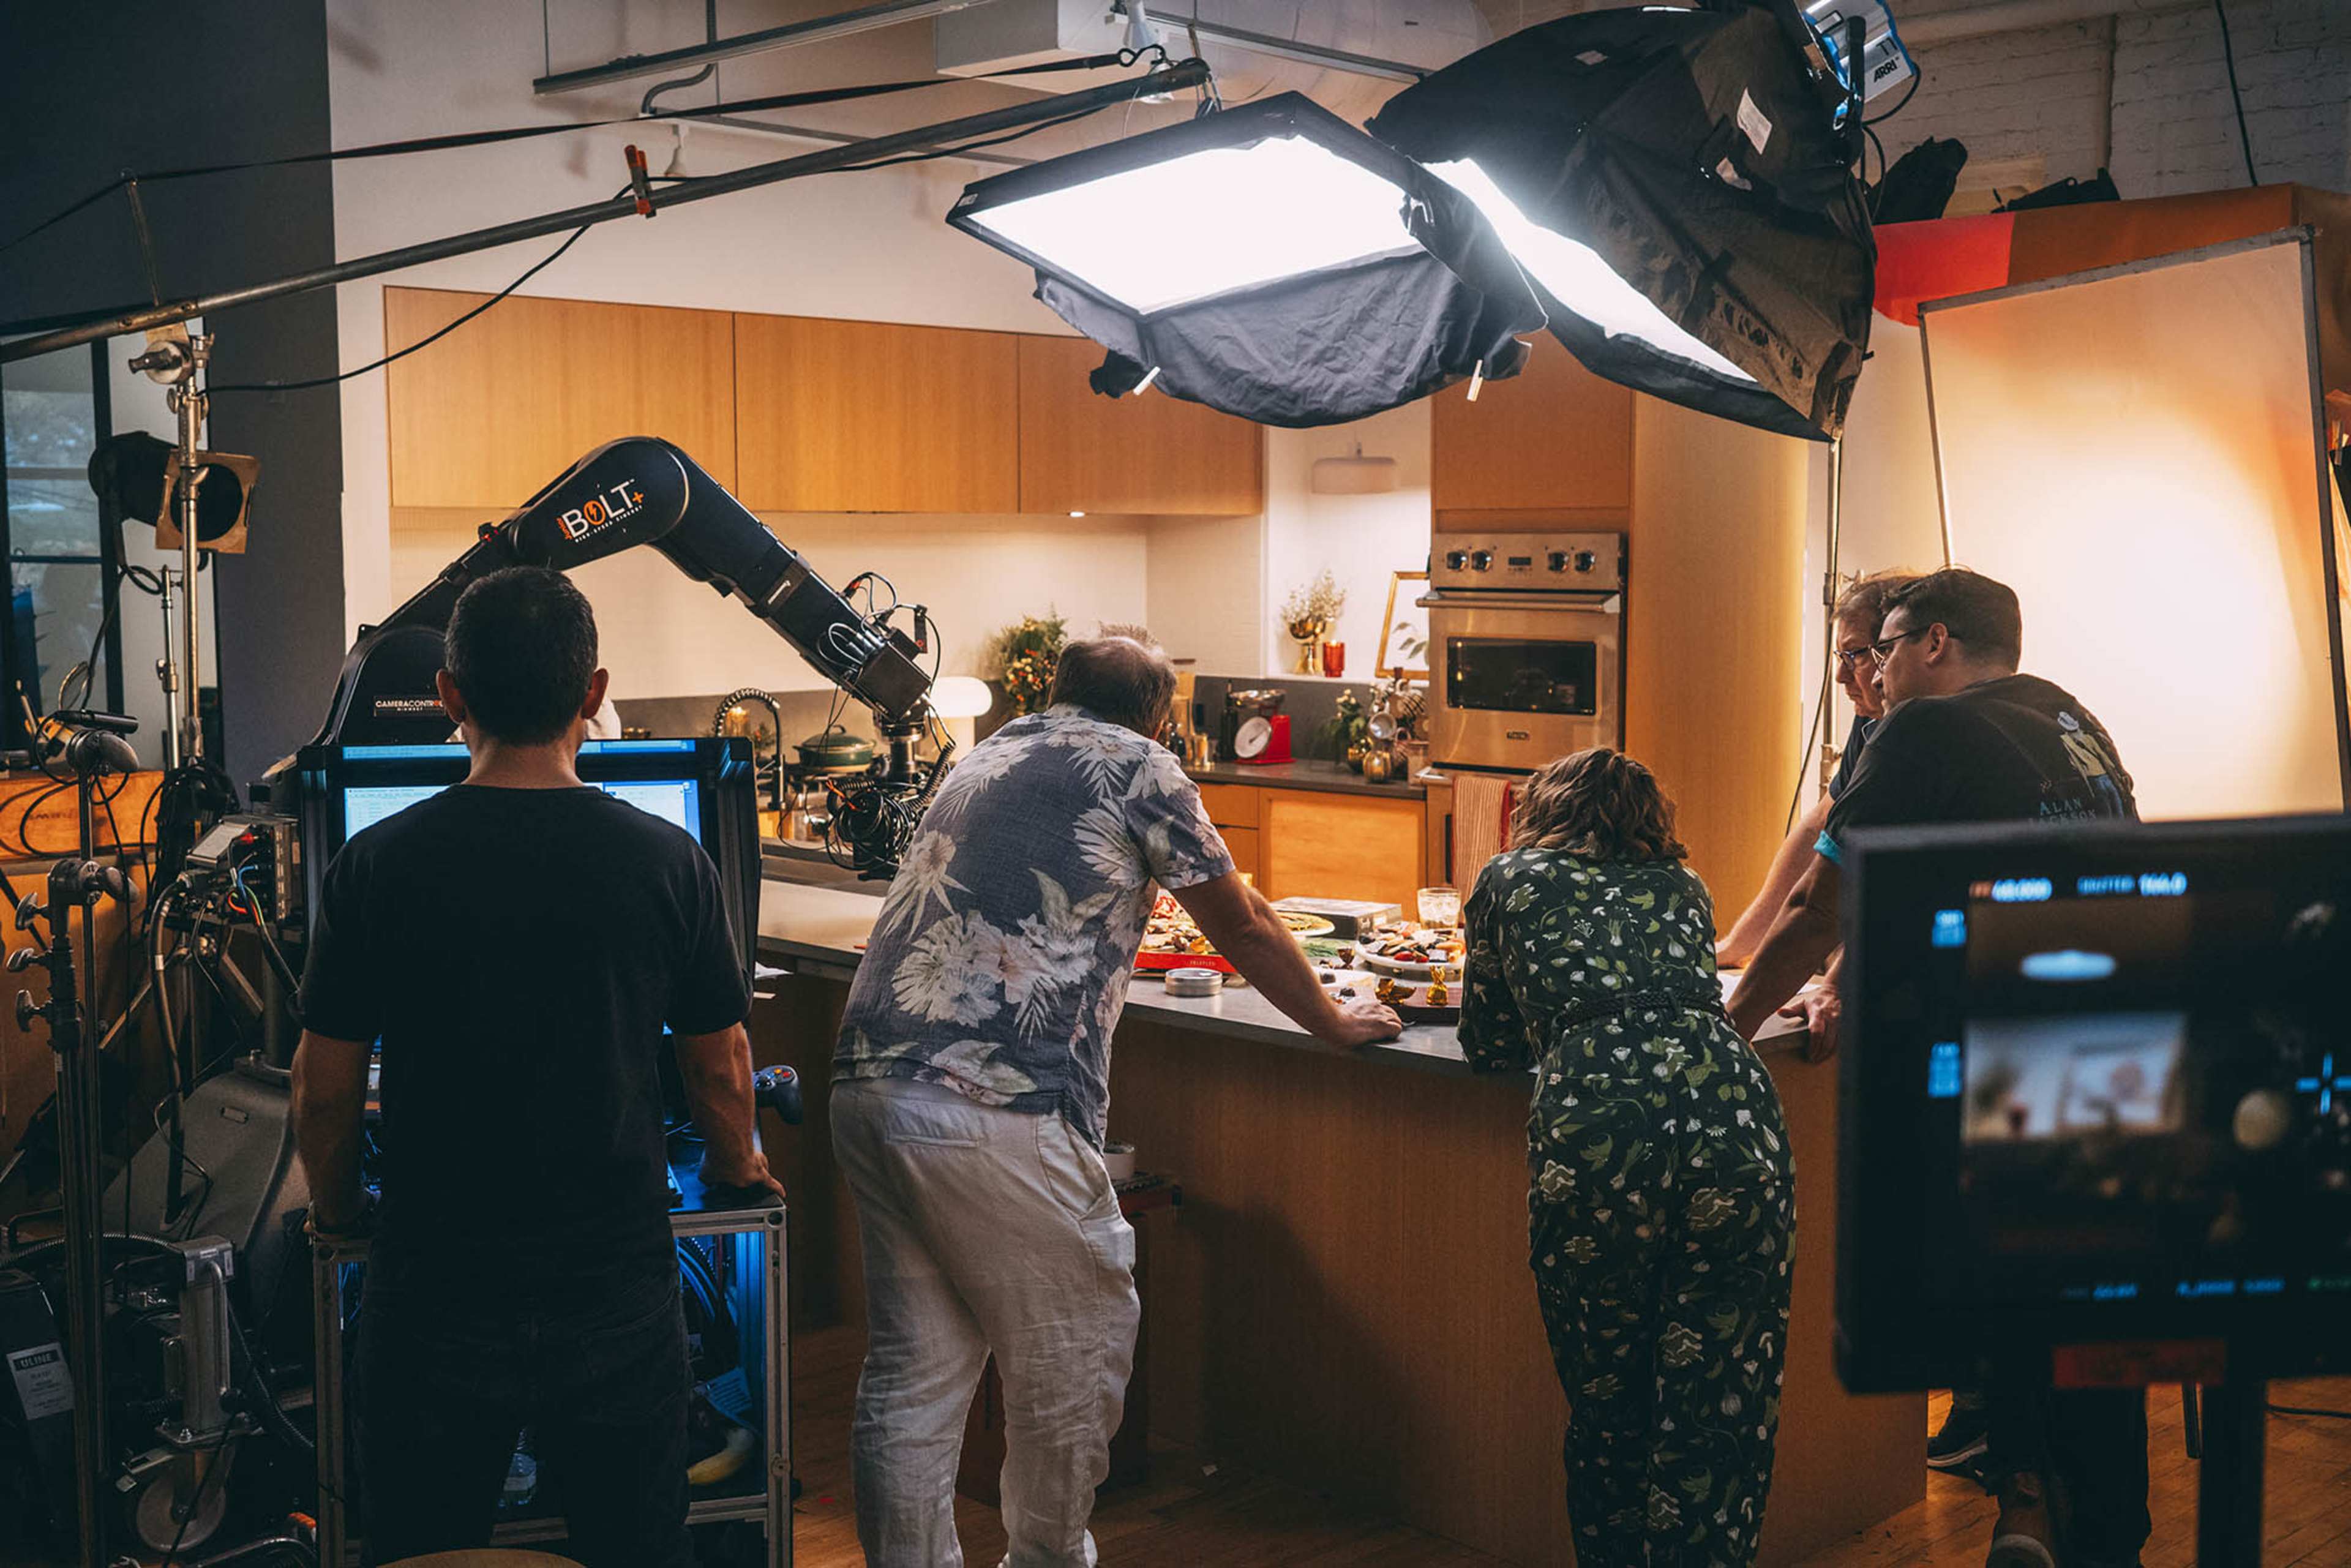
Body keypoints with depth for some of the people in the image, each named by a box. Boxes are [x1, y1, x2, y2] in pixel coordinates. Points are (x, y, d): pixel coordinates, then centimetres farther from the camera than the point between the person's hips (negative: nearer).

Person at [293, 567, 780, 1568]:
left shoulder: (378, 866, -9)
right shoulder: (666, 862, -8)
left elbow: (325, 1089, -2)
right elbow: (720, 1072, 2)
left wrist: (334, 1207, 18)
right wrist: (736, 1165, 23)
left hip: (435, 1298, 0)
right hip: (616, 1291, 0)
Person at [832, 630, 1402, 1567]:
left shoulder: (989, 755, 25)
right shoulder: (1137, 766, 5)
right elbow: (1243, 929, 11)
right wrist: (1334, 1023, 26)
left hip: (867, 1084, 7)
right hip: (997, 1105, -7)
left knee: (912, 1368, 13)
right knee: (1072, 1357, 10)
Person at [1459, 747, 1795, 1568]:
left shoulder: (1510, 880, 23)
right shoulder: (1684, 886, 30)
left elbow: (1490, 1046, 30)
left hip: (1592, 1132, -2)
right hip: (1734, 1120, 2)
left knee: (1606, 1408, 14)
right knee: (1718, 1415, 6)